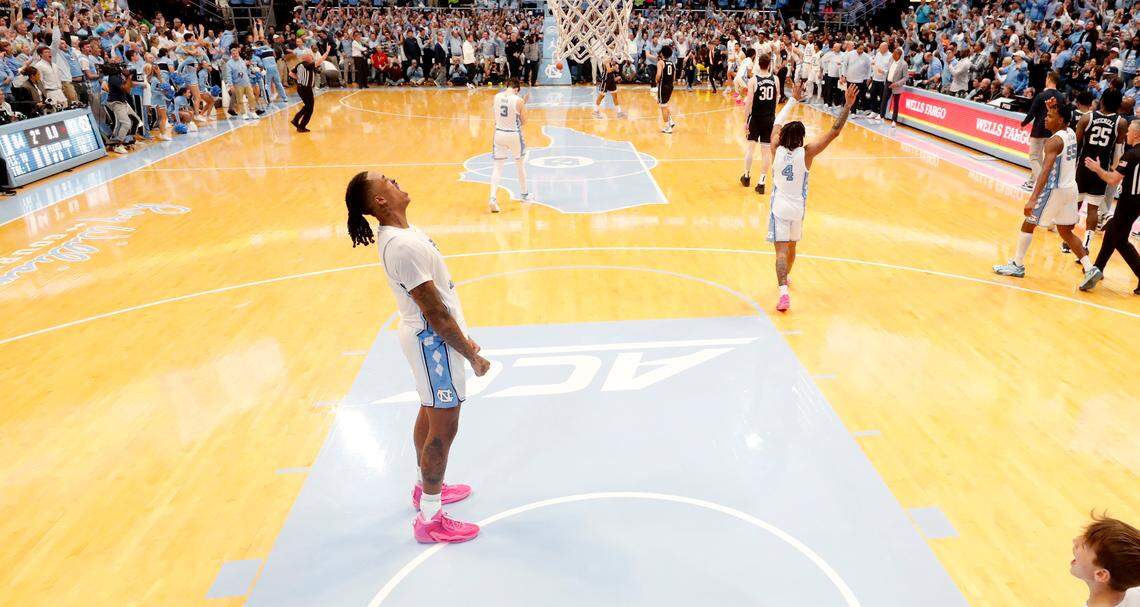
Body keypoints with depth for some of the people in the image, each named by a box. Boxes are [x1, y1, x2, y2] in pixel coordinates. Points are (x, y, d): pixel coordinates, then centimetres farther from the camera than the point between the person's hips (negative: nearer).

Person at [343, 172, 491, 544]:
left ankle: (426, 488, 45)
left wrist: (462, 337, 18)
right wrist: (471, 355, -16)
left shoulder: (397, 235, 4)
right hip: (434, 341, -10)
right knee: (444, 428, 2)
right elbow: (435, 312, -25)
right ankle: (429, 520, 16)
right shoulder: (403, 245, -28)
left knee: (429, 416, 24)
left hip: (427, 336, 10)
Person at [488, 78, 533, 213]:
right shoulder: (519, 101, -13)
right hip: (514, 135, -2)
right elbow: (523, 121, -3)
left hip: (499, 134, 2)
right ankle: (525, 195, 35)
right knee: (520, 165, 19)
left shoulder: (496, 97, -3)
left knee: (497, 167, 4)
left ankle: (493, 198, -13)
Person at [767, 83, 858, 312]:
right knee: (792, 246, 23)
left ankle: (783, 292, -24)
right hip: (798, 208, 1)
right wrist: (847, 106, -13)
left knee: (781, 250, -8)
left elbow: (777, 123, 9)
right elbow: (833, 132, -14)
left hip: (779, 207, -1)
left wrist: (793, 99, 18)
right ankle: (785, 278, 45)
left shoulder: (776, 149, -8)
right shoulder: (806, 153, -11)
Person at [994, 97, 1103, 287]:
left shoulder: (1054, 141, -19)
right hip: (1071, 188, 9)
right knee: (1066, 232, 15)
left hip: (1055, 189, -9)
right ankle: (1090, 269, 8)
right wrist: (1052, 108, 15)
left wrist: (1033, 199, -35)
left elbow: (1046, 171, -30)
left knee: (1028, 223, 7)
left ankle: (1017, 266, 14)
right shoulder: (1071, 133, 7)